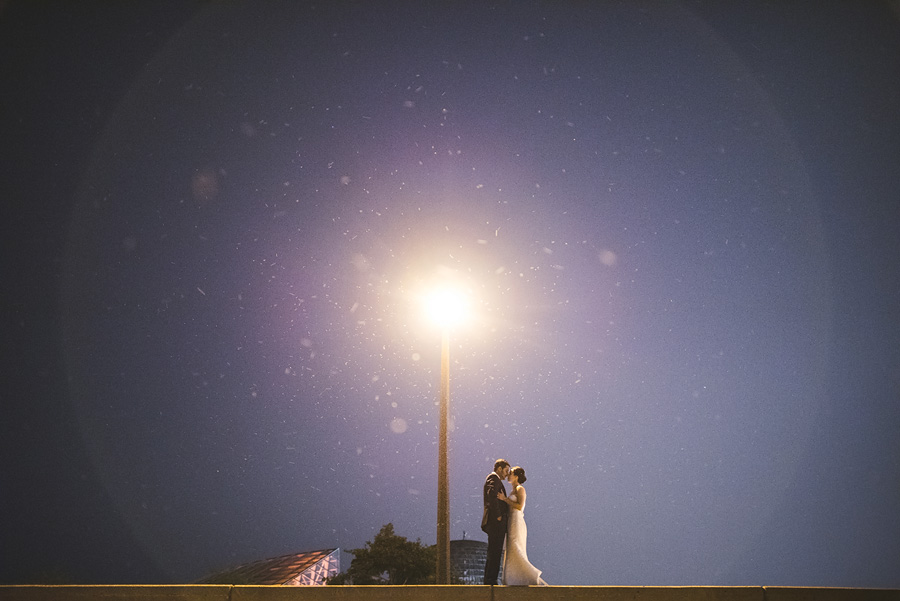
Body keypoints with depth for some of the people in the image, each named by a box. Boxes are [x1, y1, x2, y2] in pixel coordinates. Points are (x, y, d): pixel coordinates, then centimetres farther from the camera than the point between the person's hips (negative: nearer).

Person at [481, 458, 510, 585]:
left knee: (494, 553, 12)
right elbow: (492, 495, -25)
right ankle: (491, 580, -9)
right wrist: (498, 515, -22)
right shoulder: (493, 478, -8)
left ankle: (489, 580, 14)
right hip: (496, 522, -11)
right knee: (495, 552, -9)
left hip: (496, 523, 11)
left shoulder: (495, 479, 25)